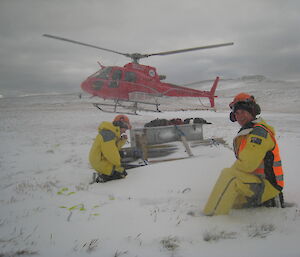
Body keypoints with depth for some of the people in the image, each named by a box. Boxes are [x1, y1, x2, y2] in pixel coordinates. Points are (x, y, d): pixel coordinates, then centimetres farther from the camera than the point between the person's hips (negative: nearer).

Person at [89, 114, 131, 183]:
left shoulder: (112, 132, 8)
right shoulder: (108, 134, -24)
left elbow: (116, 146, 16)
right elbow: (111, 154, -23)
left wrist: (122, 140, -1)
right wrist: (118, 164, -7)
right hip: (101, 163, -10)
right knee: (123, 174, -7)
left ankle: (102, 174, 14)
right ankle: (103, 176, 0)